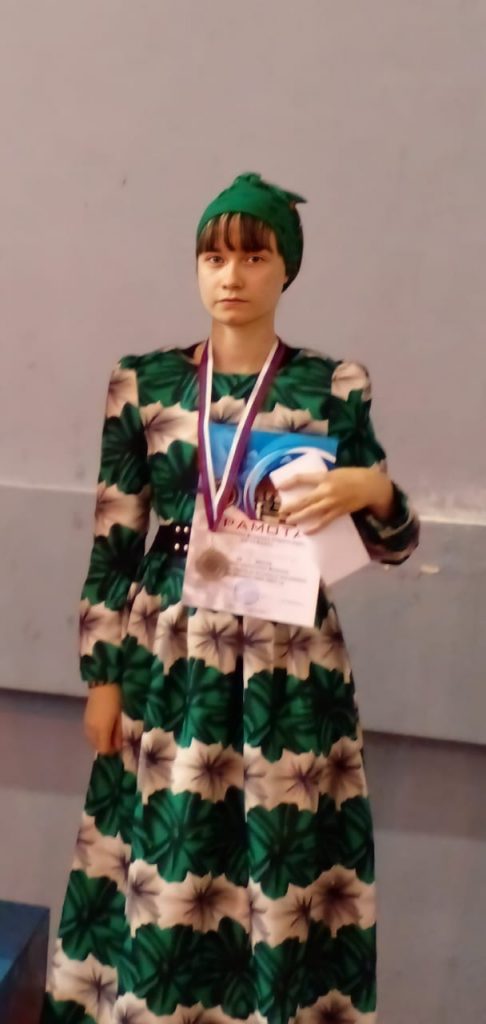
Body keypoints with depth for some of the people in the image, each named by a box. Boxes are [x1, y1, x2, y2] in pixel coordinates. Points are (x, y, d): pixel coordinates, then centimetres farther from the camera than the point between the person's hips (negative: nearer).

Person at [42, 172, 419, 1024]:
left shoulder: (337, 387, -1)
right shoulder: (142, 382, 1)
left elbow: (390, 545, 2)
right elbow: (113, 542, 3)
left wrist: (375, 489, -20)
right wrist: (102, 675, 1)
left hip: (291, 659, 0)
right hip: (172, 653, 1)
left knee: (284, 856, 6)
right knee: (167, 858, 8)